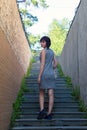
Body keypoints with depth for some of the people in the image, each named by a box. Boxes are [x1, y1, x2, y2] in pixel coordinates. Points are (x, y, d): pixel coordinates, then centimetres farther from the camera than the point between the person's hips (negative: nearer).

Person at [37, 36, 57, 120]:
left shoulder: (43, 51, -7)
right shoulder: (52, 51, 15)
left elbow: (42, 64, -13)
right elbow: (55, 63, 17)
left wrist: (39, 76, -14)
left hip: (44, 74, -6)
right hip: (51, 74, 6)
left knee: (41, 94, 7)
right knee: (51, 94, 0)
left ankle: (42, 110, -9)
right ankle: (49, 114, -1)